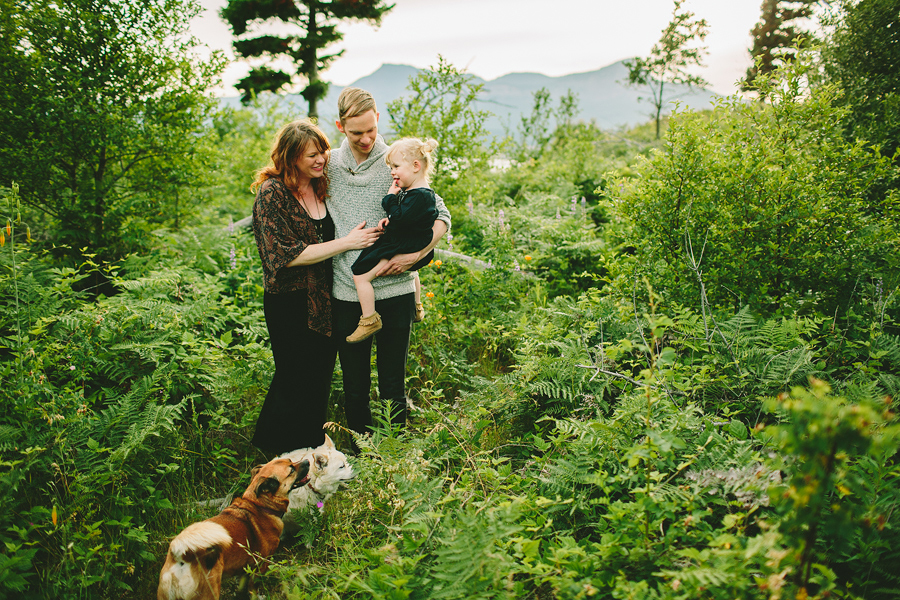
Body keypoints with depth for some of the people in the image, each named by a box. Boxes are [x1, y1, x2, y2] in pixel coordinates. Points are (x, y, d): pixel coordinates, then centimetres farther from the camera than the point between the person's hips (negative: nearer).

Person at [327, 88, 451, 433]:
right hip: (346, 294, 2)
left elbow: (441, 217, -3)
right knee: (354, 388, 13)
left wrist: (414, 255, -17)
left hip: (395, 291, -2)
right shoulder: (328, 165, 4)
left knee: (393, 388, 8)